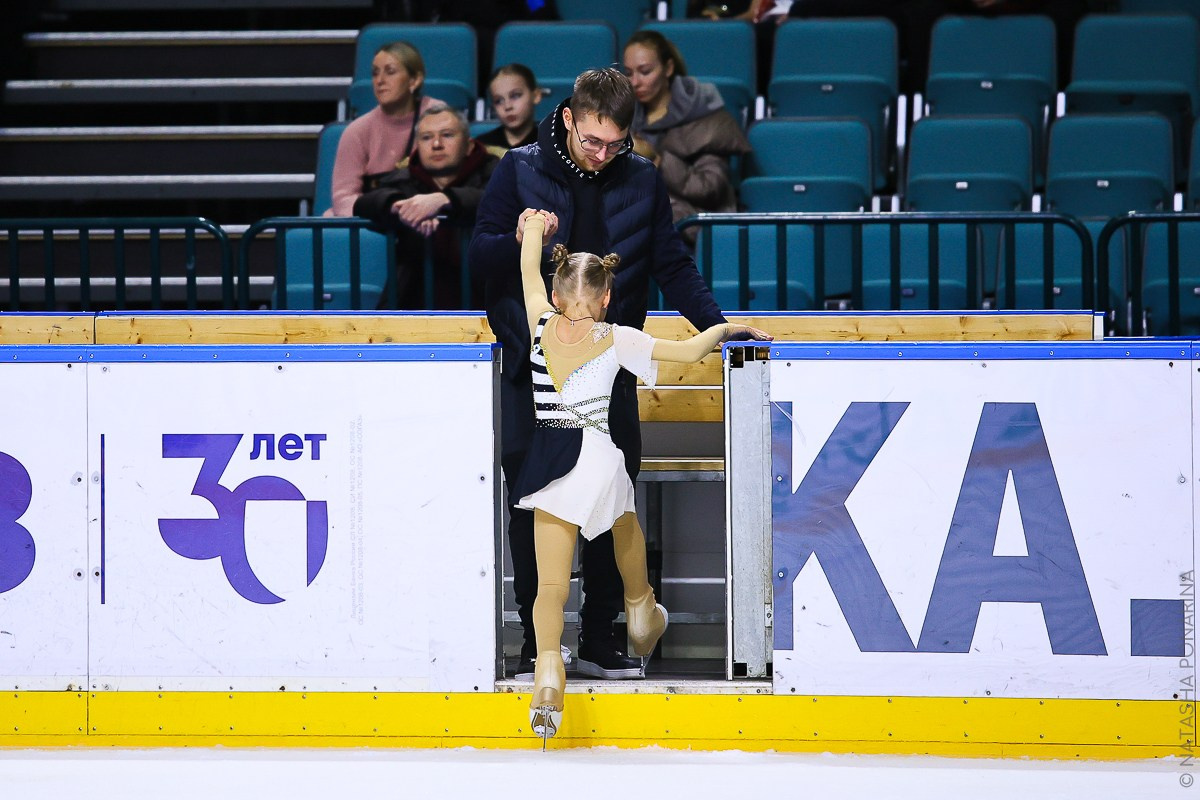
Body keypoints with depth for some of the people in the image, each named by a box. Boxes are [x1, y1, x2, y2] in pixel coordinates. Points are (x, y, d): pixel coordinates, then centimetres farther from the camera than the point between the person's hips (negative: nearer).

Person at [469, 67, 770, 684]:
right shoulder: (520, 171, 1)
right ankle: (536, 640, 3)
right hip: (534, 364, -2)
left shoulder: (642, 182, 7)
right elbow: (479, 262, 0)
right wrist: (518, 242, -22)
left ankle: (599, 639, 10)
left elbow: (672, 266, 12)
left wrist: (717, 325, 0)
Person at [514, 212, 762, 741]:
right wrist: (725, 328, 15)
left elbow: (529, 269, 17)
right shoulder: (615, 340, -6)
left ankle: (548, 671, -20)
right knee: (626, 534, 32)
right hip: (599, 457, 0)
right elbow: (690, 351, -4)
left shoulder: (542, 325, -1)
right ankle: (641, 617, 54)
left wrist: (535, 226, 35)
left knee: (550, 583, 0)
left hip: (548, 465, 1)